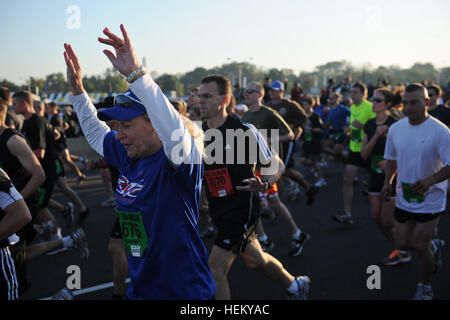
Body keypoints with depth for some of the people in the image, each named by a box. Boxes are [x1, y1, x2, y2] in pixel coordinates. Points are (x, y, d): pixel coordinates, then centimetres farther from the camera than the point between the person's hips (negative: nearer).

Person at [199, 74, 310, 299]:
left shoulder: (244, 131, -13)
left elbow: (277, 165, -6)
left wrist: (264, 184, -26)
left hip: (241, 207, -6)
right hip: (217, 210, 6)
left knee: (215, 269, -13)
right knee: (255, 260, 23)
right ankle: (295, 285, 49)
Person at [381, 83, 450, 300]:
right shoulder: (395, 129, -2)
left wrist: (430, 181, -35)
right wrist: (388, 181, -4)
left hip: (430, 199, -5)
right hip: (404, 198, 5)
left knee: (420, 246, 0)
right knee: (402, 243, 12)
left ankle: (425, 289, 26)